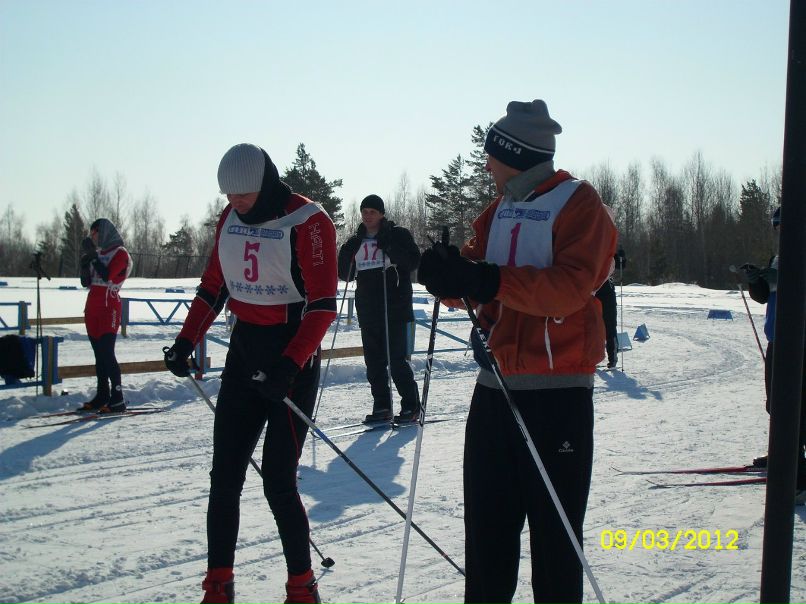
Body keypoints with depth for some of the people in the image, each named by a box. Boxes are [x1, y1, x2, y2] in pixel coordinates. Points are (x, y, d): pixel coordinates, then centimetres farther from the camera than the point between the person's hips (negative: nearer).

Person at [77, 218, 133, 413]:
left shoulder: (120, 253, -4)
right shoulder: (98, 253, 19)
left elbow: (107, 276, -19)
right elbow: (86, 282, 16)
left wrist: (93, 256, -14)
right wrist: (85, 260, 4)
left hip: (109, 308, -8)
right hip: (93, 308, 8)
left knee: (107, 353, -13)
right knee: (99, 354, 8)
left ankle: (117, 399, -13)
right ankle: (102, 396, 12)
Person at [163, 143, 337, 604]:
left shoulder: (308, 221, -14)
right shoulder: (231, 218, 7)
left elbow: (323, 305, -17)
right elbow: (214, 286, 16)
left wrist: (290, 365, -26)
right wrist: (186, 342, 7)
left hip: (293, 357, -6)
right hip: (244, 351, 6)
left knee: (279, 483, -7)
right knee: (225, 476, 5)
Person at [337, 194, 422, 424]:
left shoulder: (398, 234, 0)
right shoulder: (356, 241, 14)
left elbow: (413, 261, -11)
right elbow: (345, 275, 15)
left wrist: (389, 248, -20)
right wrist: (346, 255, -3)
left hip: (394, 309, -6)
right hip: (367, 310, 6)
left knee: (397, 359, -8)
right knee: (374, 361, 7)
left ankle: (411, 405, 1)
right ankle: (382, 406, 14)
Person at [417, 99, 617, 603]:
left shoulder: (580, 203, -5)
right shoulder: (500, 210, 16)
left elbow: (570, 285, -20)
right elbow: (471, 288, 10)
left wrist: (490, 280, -28)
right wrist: (449, 272, -13)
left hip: (557, 391, -6)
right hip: (495, 386, 7)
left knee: (554, 532, 1)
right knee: (486, 525, 12)